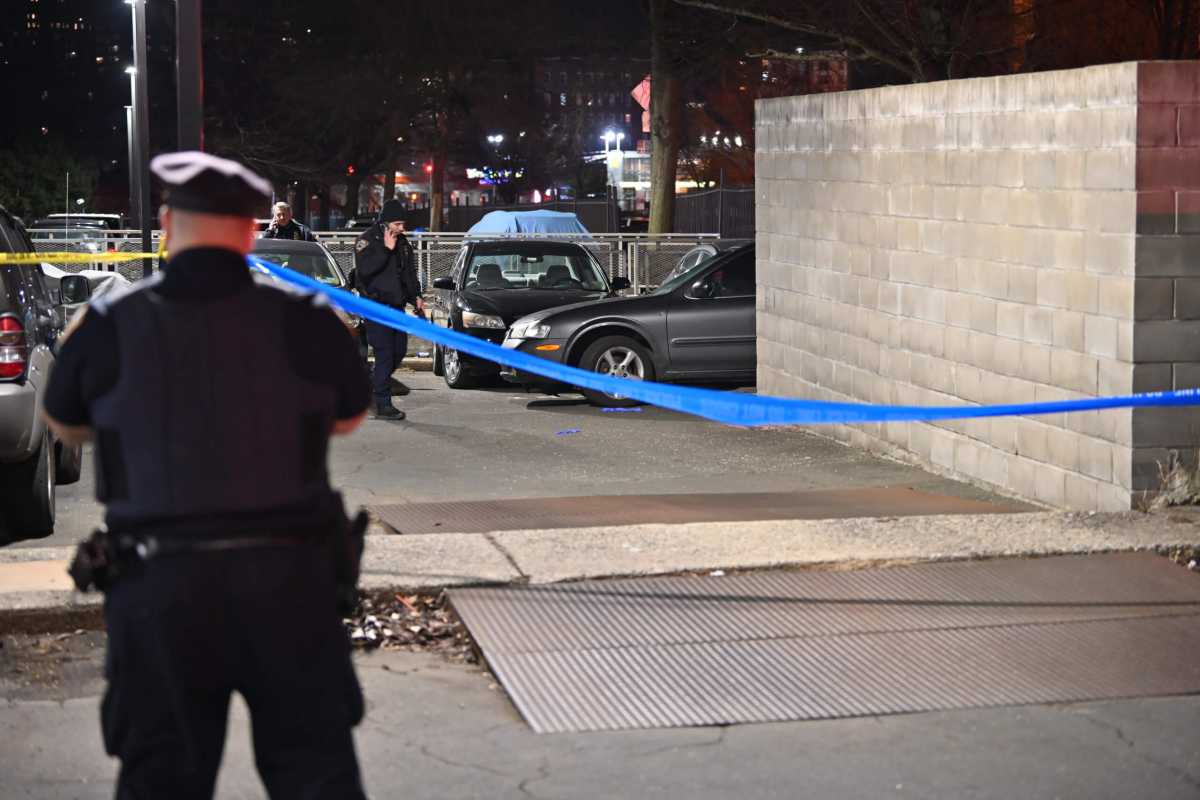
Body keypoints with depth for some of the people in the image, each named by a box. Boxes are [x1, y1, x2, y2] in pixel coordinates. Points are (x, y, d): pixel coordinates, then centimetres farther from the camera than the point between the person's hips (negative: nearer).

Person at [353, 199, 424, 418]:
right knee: (385, 353, -10)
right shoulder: (368, 240, -7)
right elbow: (365, 269, -22)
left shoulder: (402, 243, 15)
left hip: (397, 304, 7)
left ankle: (379, 380, 35)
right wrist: (386, 250, -22)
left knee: (399, 350, 10)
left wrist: (415, 297, 12)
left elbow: (409, 273, 24)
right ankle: (382, 405, -7)